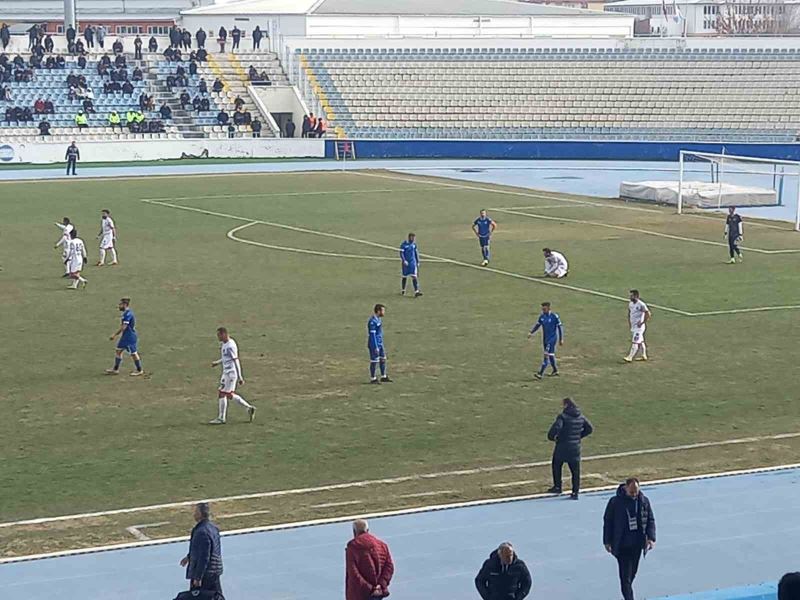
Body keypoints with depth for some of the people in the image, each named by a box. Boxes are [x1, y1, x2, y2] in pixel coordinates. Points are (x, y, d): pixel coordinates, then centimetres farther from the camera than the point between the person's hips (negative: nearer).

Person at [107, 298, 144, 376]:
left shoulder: (127, 314, -22)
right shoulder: (126, 313, 9)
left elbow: (123, 327, -25)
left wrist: (115, 335, -20)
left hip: (130, 337, -10)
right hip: (125, 337, 10)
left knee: (133, 353, 1)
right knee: (118, 351, 12)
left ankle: (139, 371, 13)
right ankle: (115, 369, 18)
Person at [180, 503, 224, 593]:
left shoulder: (202, 532, -24)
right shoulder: (212, 527, 8)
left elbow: (203, 557, -25)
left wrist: (197, 578, -22)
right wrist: (189, 557, 32)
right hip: (214, 572, 10)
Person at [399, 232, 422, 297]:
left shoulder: (414, 244, 6)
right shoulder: (404, 244, -9)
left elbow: (416, 253, 15)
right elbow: (401, 253, -12)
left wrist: (418, 262, 16)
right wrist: (404, 261, -25)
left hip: (413, 263, 3)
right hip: (406, 263, -3)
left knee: (414, 276, -7)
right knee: (405, 276, 9)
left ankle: (416, 292, -14)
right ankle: (403, 290, 28)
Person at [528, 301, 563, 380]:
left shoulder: (555, 316, -13)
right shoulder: (542, 316, 3)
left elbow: (560, 327, -7)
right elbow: (537, 325, 13)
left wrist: (561, 339, -6)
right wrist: (531, 332, -4)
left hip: (552, 339, -6)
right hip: (545, 338, 7)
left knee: (546, 355, -13)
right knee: (550, 355, 14)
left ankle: (540, 374, -19)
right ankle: (555, 371, 29)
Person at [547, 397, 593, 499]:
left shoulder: (563, 416, -14)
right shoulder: (581, 417, 5)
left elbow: (556, 428, -28)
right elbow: (589, 429, 12)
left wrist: (551, 437, -10)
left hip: (562, 447, -4)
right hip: (575, 448, 4)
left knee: (556, 466, 17)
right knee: (575, 470, 8)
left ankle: (557, 487, 19)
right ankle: (575, 492, 6)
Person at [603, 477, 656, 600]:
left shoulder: (644, 501, -1)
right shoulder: (615, 502, -11)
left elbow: (650, 520, 7)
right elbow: (607, 521, -3)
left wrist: (651, 537, -6)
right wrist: (607, 541, -2)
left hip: (637, 544, 4)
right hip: (621, 546, -4)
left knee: (632, 573, 15)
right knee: (626, 576, -8)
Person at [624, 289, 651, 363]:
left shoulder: (641, 305, -18)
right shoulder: (630, 304, 7)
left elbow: (648, 315, -19)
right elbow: (629, 314, 21)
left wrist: (642, 323, -17)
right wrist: (630, 323, 14)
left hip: (639, 326, -9)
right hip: (633, 326, 9)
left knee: (635, 342, -9)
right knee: (640, 341, 16)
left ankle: (630, 357, -10)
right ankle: (644, 356, 24)